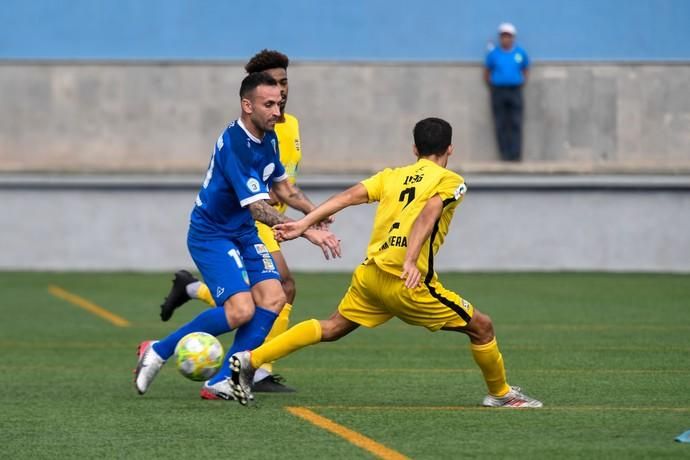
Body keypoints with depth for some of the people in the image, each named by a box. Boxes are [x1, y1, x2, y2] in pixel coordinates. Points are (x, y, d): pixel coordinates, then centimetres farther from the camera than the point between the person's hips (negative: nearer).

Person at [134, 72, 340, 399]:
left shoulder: (268, 138, 3)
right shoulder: (234, 145, -26)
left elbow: (281, 187, 20)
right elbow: (258, 208, -31)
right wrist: (308, 232, -37)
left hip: (243, 234, 9)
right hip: (211, 235, -9)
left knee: (273, 297, -10)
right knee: (241, 310, -22)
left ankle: (223, 380, -6)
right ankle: (159, 351, -4)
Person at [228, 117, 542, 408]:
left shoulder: (392, 176, 17)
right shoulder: (451, 181, 2)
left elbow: (349, 196, 5)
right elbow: (429, 213, -16)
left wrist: (304, 224, 2)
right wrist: (411, 262, -27)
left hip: (369, 273, 6)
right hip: (408, 283, -6)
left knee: (331, 328, 18)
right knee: (481, 327, 9)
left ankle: (250, 360, 8)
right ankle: (501, 394, 23)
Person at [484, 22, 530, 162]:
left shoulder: (520, 53, 5)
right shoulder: (493, 54, 3)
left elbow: (525, 69, 18)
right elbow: (486, 72, 11)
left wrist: (522, 82, 7)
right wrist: (492, 86, 2)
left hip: (515, 91, 0)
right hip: (498, 91, 0)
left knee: (516, 124, -7)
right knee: (501, 125, -2)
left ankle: (516, 154, -9)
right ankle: (505, 154, 1)